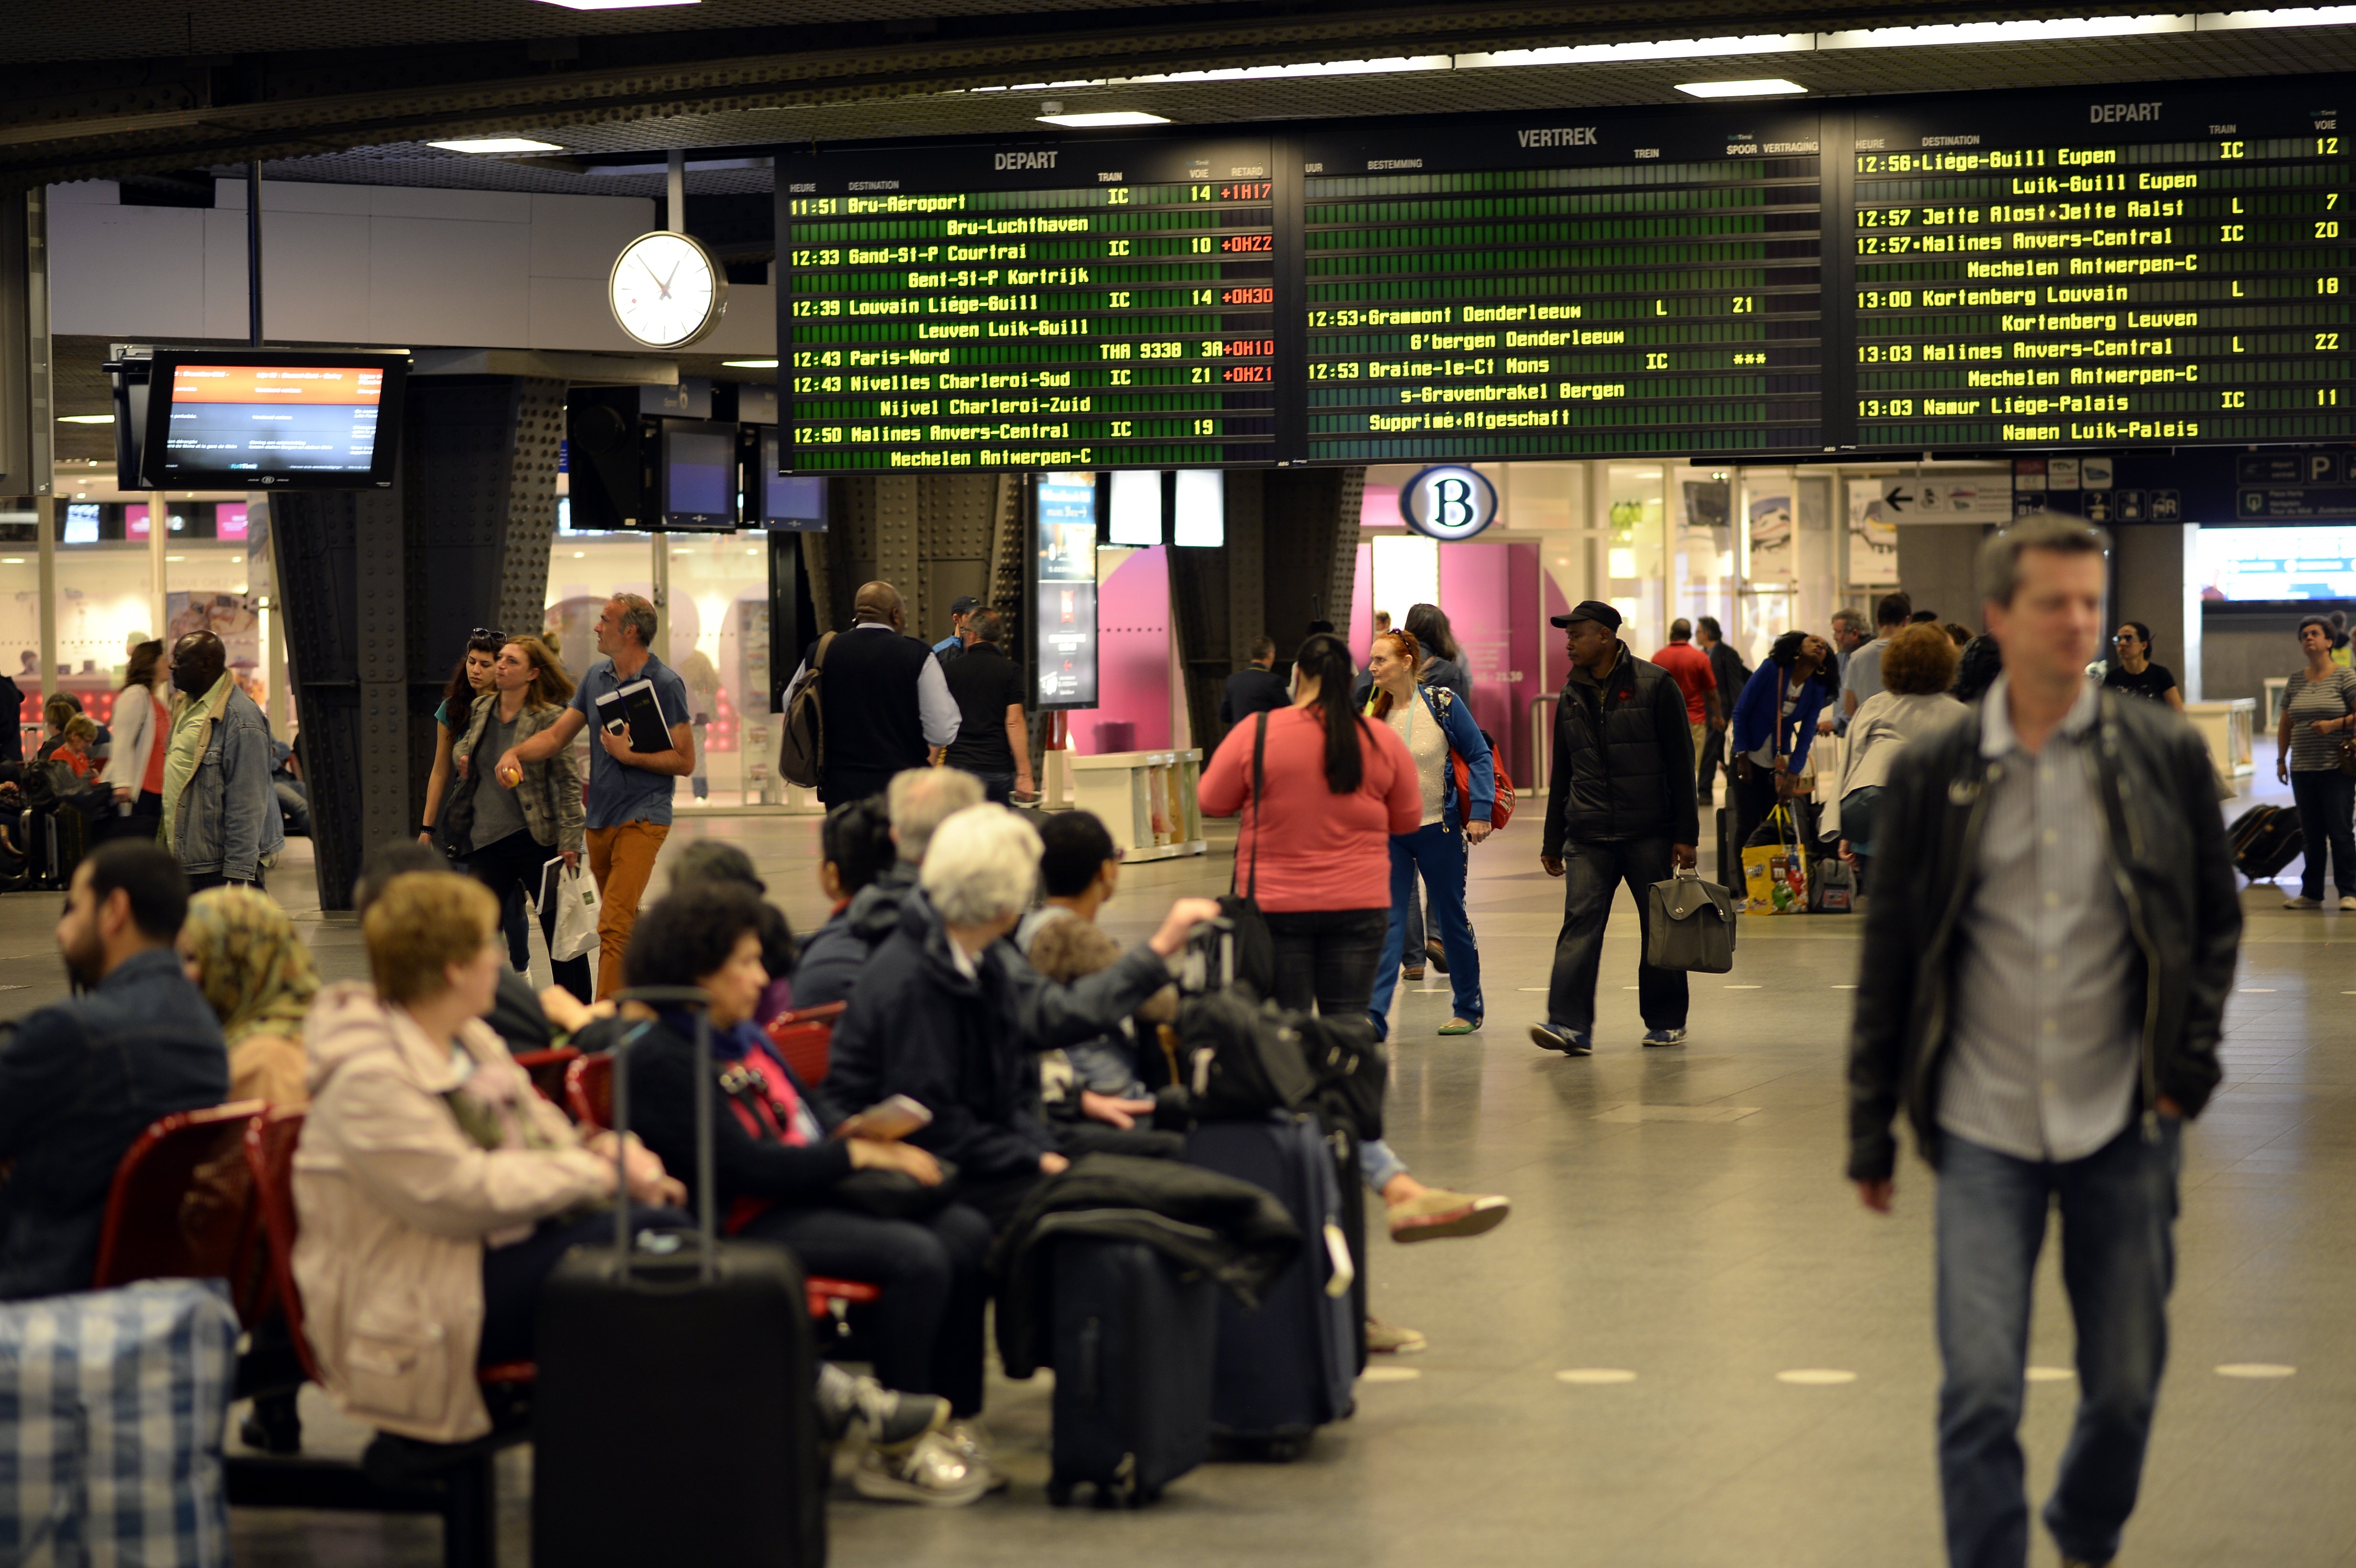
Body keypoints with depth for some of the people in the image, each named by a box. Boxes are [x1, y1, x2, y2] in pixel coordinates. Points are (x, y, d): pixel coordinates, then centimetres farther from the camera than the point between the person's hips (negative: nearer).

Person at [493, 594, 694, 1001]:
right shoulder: (597, 677, 12)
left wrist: (629, 754, -17)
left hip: (641, 818, -8)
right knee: (627, 925, 14)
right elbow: (557, 735, 14)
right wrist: (515, 753, -4)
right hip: (600, 817, 8)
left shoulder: (665, 684, -9)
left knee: (614, 927, -16)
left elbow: (685, 761, -10)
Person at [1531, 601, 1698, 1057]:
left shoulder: (1655, 685, -3)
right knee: (1580, 923, -10)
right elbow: (1562, 774, 18)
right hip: (1588, 837, 3)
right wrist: (1553, 842, 17)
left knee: (1660, 926, 4)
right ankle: (1571, 1024, -18)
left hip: (1649, 833, -3)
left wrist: (1685, 834, -7)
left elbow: (1681, 762, -3)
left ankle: (1667, 1021, 18)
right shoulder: (1572, 696, 11)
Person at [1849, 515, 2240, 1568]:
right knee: (1979, 1391, -9)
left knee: (2126, 1385, 10)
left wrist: (2188, 1064, -1)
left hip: (2123, 1124, 1)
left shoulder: (2164, 755, 1)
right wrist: (1871, 1134, 7)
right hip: (1985, 1126, -1)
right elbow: (1887, 961, 6)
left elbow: (2217, 917, 10)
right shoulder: (1933, 773, 1)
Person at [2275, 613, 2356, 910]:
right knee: (2311, 833, 9)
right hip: (2303, 769, 5)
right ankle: (2311, 893, 15)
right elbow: (2285, 724, 18)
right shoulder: (2295, 682, 12)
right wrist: (2281, 759, 13)